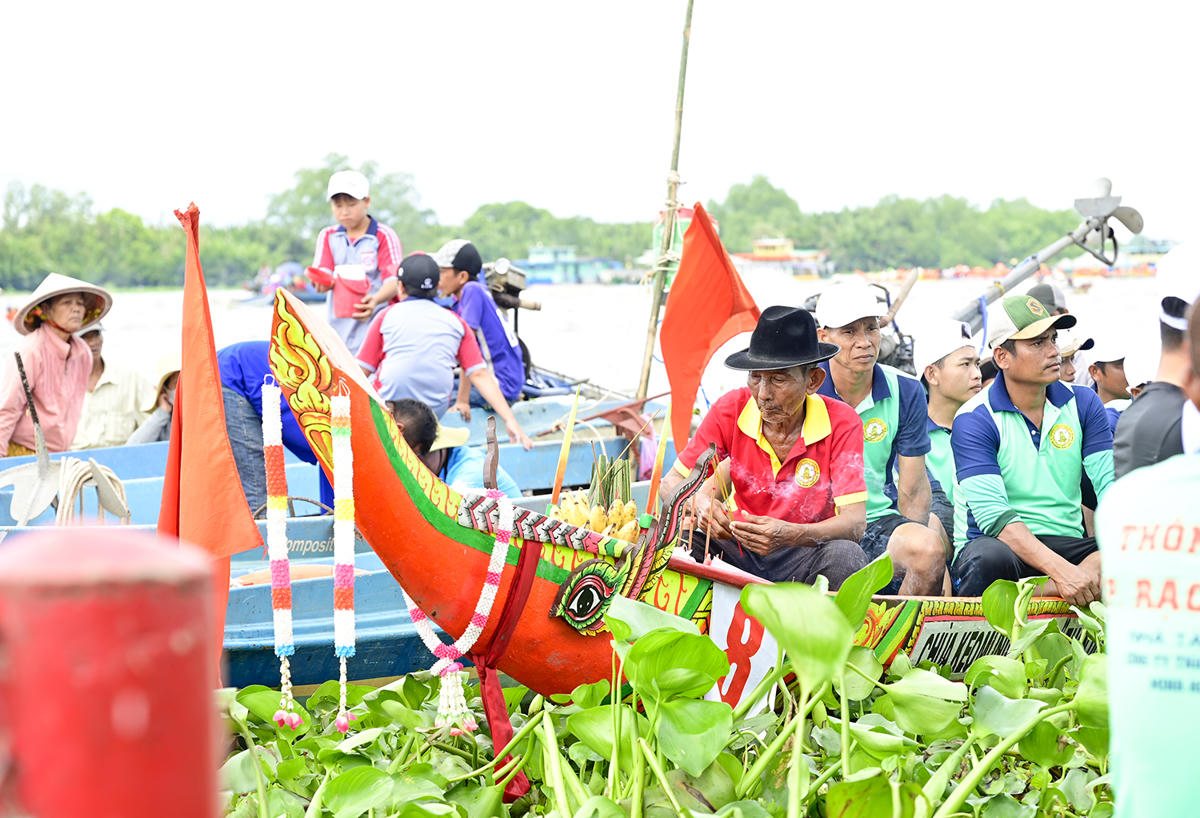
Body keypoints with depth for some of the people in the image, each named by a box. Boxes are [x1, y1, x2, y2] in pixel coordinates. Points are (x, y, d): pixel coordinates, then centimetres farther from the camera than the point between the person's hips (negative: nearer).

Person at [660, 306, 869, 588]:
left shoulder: (842, 424, -13)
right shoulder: (730, 409, -6)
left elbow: (855, 522, -20)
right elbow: (672, 482, -3)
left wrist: (788, 535, -40)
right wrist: (699, 505, -29)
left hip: (804, 553, -1)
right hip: (735, 549, 2)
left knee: (846, 556, -34)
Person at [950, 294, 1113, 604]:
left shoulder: (1083, 404, 8)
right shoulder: (973, 421, -7)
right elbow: (993, 515, -19)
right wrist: (1061, 570, -33)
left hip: (1067, 543, 4)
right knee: (989, 556, -40)